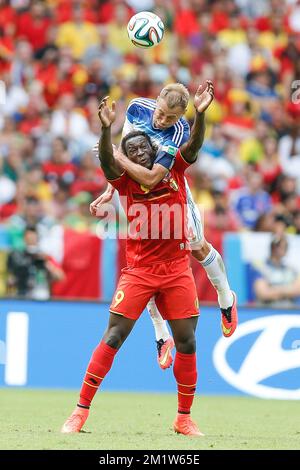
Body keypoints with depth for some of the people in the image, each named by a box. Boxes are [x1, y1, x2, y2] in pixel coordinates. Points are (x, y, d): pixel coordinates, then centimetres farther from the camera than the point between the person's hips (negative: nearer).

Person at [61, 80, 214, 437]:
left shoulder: (174, 169, 5)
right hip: (138, 270, -2)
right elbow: (106, 160, -20)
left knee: (187, 343, 0)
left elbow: (194, 144, -11)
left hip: (177, 269, 2)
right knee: (113, 337, -8)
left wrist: (200, 112, -29)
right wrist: (106, 129, -38)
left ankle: (184, 419, 13)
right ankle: (81, 411, -3)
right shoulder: (126, 180, 0)